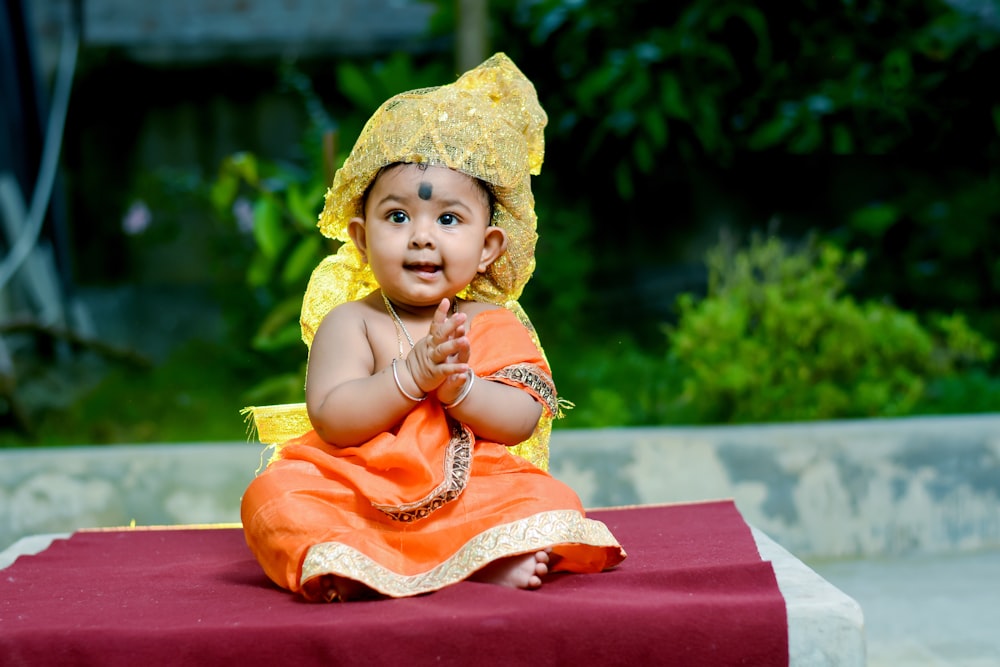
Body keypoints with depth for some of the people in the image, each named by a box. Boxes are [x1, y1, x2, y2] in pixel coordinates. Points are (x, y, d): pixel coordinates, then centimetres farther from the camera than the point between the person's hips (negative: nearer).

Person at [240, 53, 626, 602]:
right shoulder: (349, 322, 2)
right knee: (274, 495, -25)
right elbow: (330, 420, -12)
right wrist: (414, 373, -21)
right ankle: (334, 561, -47)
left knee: (549, 501, -23)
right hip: (356, 496, -1)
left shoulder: (494, 326, 7)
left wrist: (457, 385, -23)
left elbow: (522, 420, -5)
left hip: (469, 495, 1)